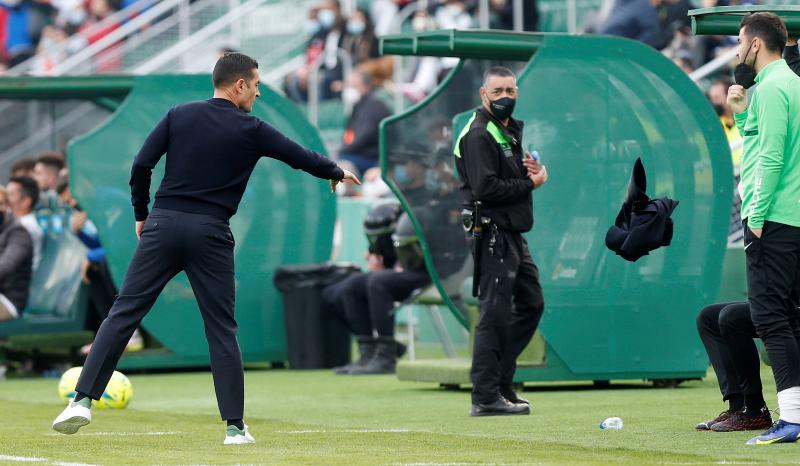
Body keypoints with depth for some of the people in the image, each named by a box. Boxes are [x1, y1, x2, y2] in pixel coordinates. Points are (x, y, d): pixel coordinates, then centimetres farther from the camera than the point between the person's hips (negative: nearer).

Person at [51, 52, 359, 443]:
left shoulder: (179, 115, 7)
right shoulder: (250, 131, 3)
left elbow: (141, 165, 2)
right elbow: (302, 158, 12)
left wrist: (141, 214, 14)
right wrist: (337, 173, 31)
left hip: (163, 224, 2)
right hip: (211, 234, -1)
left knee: (124, 312, 1)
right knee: (221, 329, 5)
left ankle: (83, 399, -9)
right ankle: (235, 426, 4)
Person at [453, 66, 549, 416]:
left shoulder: (509, 130, 19)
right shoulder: (478, 135, -13)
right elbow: (486, 188, -22)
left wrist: (531, 171, -1)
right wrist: (530, 183, -14)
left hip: (513, 234, 10)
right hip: (492, 233, -10)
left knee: (531, 303, 17)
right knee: (495, 314, -10)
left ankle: (500, 381, 23)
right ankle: (485, 397, -7)